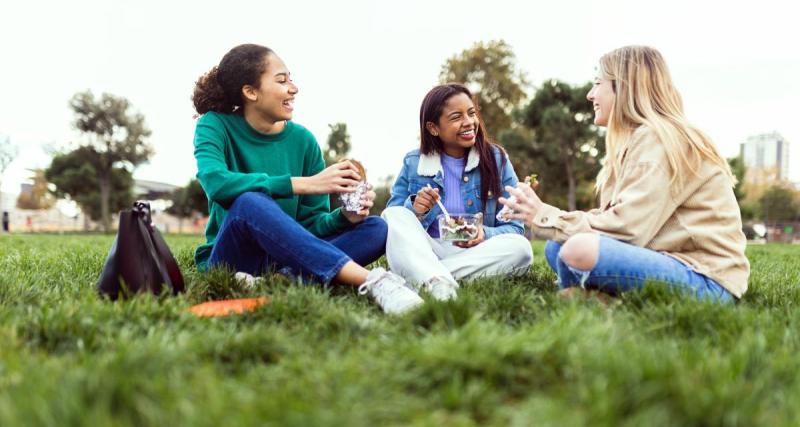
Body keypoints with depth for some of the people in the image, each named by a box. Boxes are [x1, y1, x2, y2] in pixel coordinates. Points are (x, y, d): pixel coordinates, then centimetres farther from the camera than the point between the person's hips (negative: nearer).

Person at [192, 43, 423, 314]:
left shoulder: (302, 140, 4)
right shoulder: (215, 125, -5)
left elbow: (312, 221, 5)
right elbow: (215, 182, -28)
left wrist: (344, 217, -19)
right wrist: (305, 184, -31)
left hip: (283, 257, 4)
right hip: (228, 257, -4)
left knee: (376, 229, -13)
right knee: (251, 201, -35)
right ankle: (371, 281, -42)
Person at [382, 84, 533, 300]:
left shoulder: (496, 159, 2)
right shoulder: (414, 163, 4)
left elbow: (514, 228, 2)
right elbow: (393, 221, 4)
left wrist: (485, 234, -20)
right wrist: (415, 211, -18)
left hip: (474, 255, 0)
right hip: (423, 253, 0)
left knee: (520, 248, -27)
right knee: (394, 216, -22)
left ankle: (419, 277, -31)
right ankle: (435, 281, -48)